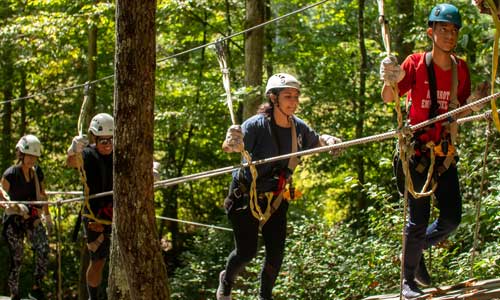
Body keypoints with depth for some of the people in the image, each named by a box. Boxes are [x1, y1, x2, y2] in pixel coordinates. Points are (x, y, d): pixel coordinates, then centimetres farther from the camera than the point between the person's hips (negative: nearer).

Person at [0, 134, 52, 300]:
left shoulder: (37, 172, 5)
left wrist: (47, 214, 17)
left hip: (32, 218, 4)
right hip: (14, 220, -4)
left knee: (43, 249, -15)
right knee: (16, 258, -3)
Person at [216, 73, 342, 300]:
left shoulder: (299, 127, -6)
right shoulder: (257, 125, -24)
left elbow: (316, 141, 15)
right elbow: (229, 147, -36)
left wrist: (329, 140, -9)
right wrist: (233, 143, -61)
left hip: (275, 198, 5)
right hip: (245, 196, -5)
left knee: (276, 251, -1)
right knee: (246, 251, -2)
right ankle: (226, 281, 30)